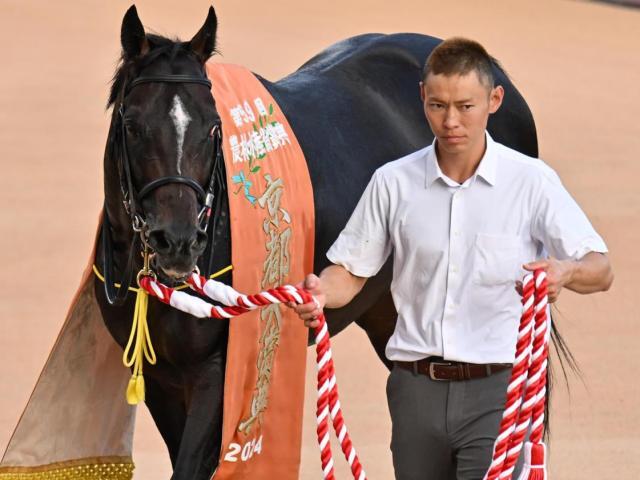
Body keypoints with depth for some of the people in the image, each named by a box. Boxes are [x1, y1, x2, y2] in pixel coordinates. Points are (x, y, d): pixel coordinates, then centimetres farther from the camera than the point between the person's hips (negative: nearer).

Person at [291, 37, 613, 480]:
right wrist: (320, 291, -12)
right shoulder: (393, 182, 5)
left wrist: (566, 271, -26)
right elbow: (351, 270, 11)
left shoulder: (531, 181, -2)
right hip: (417, 388, 3)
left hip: (495, 390, -3)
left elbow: (600, 271, -2)